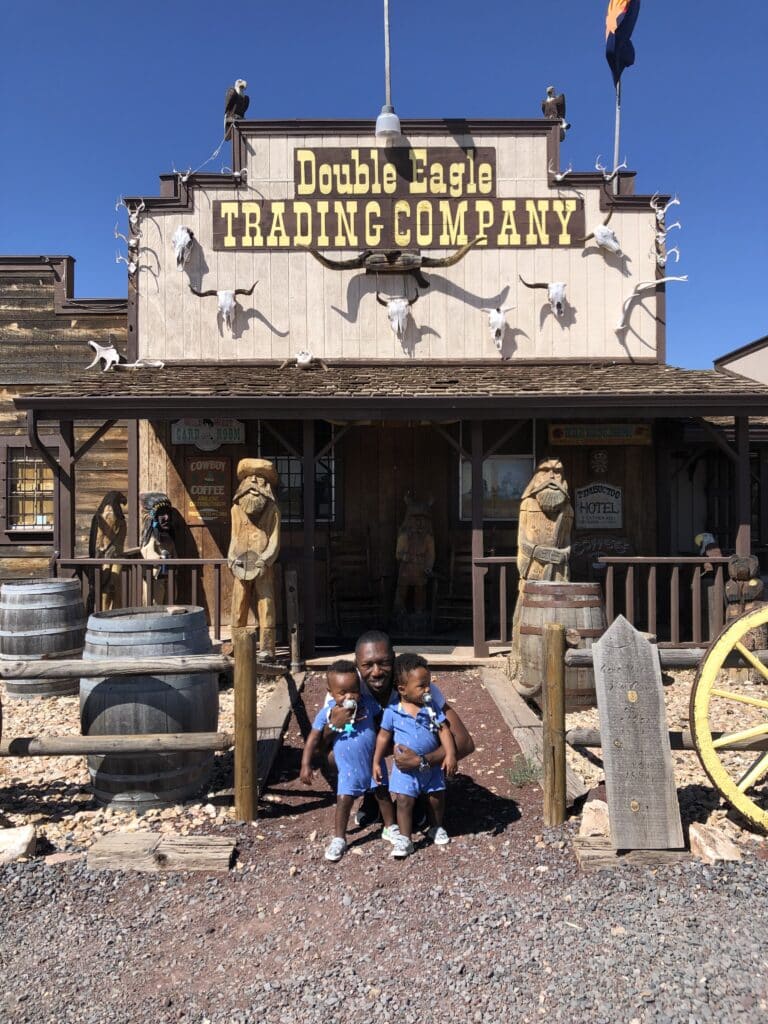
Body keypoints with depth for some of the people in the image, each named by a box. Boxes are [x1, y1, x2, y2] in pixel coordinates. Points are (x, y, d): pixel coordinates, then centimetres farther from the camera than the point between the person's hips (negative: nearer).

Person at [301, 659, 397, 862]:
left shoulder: (368, 703, -17)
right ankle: (339, 839, 20)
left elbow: (381, 722, -1)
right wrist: (306, 765, -14)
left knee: (382, 794, 14)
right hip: (348, 767, -1)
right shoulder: (327, 712, -19)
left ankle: (390, 828, 36)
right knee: (344, 801, 1)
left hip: (373, 761, 1)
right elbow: (313, 738, -12)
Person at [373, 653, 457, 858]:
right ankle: (404, 839, 11)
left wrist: (450, 754, -18)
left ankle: (437, 828, 39)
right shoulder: (392, 711, -12)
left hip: (432, 765, 2)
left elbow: (444, 730, -9)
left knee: (436, 797, 15)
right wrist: (376, 762, -1)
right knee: (404, 801, -4)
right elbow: (383, 736, -3)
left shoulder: (432, 706, -8)